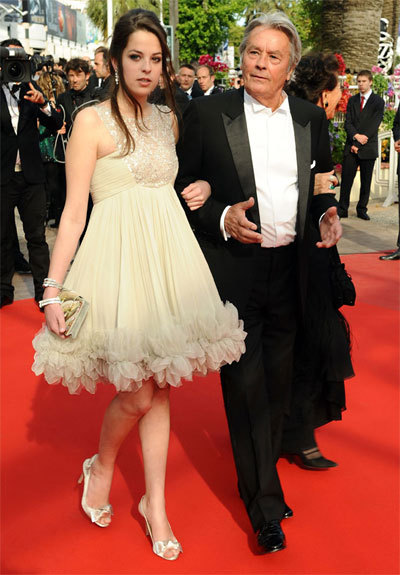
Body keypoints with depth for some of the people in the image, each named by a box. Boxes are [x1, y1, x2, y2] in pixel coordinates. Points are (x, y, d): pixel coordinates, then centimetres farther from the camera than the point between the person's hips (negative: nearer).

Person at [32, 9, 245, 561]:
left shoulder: (168, 120, 12)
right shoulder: (92, 121, -5)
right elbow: (74, 209, -9)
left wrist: (200, 191, 8)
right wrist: (53, 287, -13)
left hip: (169, 257, 5)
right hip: (120, 259, -5)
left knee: (160, 388, 9)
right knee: (137, 393, -4)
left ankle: (156, 504, 24)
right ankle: (101, 469, 28)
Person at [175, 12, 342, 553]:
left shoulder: (312, 118, 7)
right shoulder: (207, 113, -4)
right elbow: (183, 186, -2)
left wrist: (327, 215, -3)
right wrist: (221, 219, -18)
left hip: (291, 269, 4)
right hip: (233, 271, -4)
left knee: (278, 379, 15)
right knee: (245, 382, 0)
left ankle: (259, 469, 36)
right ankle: (265, 500, 12)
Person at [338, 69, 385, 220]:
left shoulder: (378, 102, 1)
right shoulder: (352, 100, 13)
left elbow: (374, 125, -7)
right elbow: (348, 122, 5)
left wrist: (359, 144, -12)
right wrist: (355, 136, -16)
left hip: (368, 147, -2)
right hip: (351, 146, 2)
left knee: (366, 180, 4)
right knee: (346, 178, -3)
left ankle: (362, 209, 12)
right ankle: (342, 209, 1)